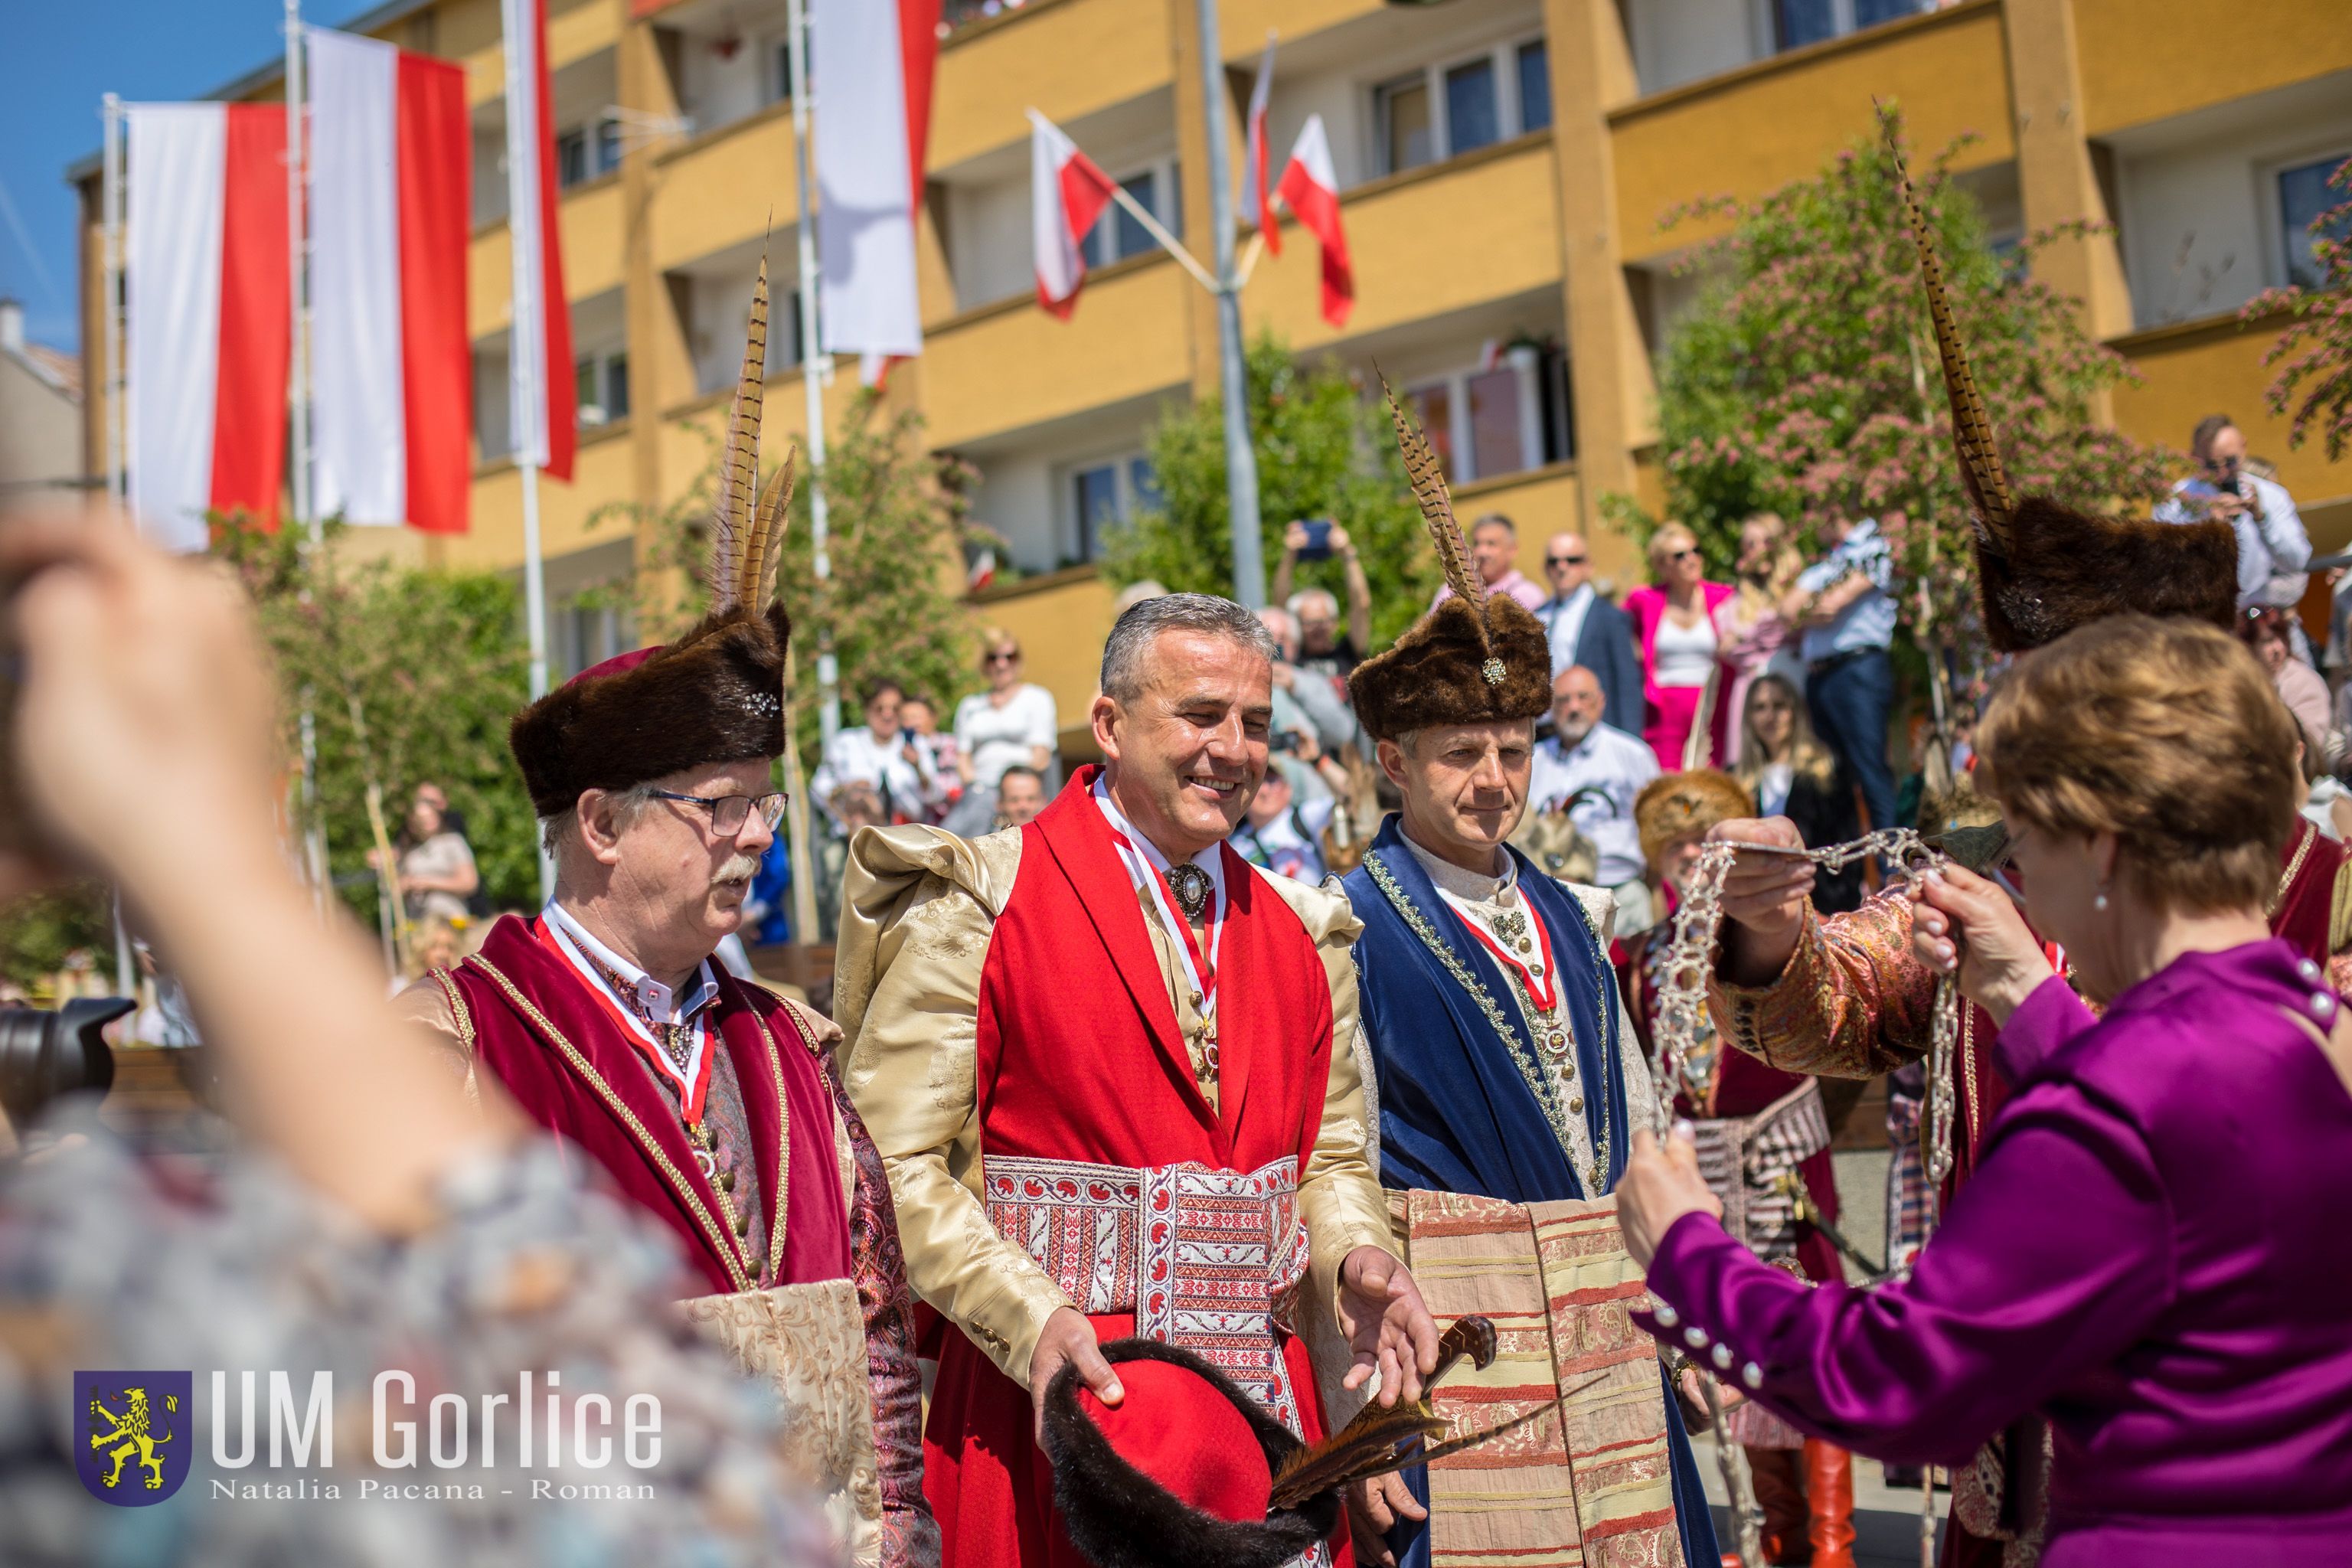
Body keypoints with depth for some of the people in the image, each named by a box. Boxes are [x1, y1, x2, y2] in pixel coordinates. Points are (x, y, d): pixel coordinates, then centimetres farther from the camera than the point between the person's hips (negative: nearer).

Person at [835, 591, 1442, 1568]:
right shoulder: (978, 907, -5)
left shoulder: (1302, 938, 13)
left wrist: (1355, 1254, -5)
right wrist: (1033, 1322, -21)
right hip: (1053, 1407, -4)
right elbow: (896, 1162, -9)